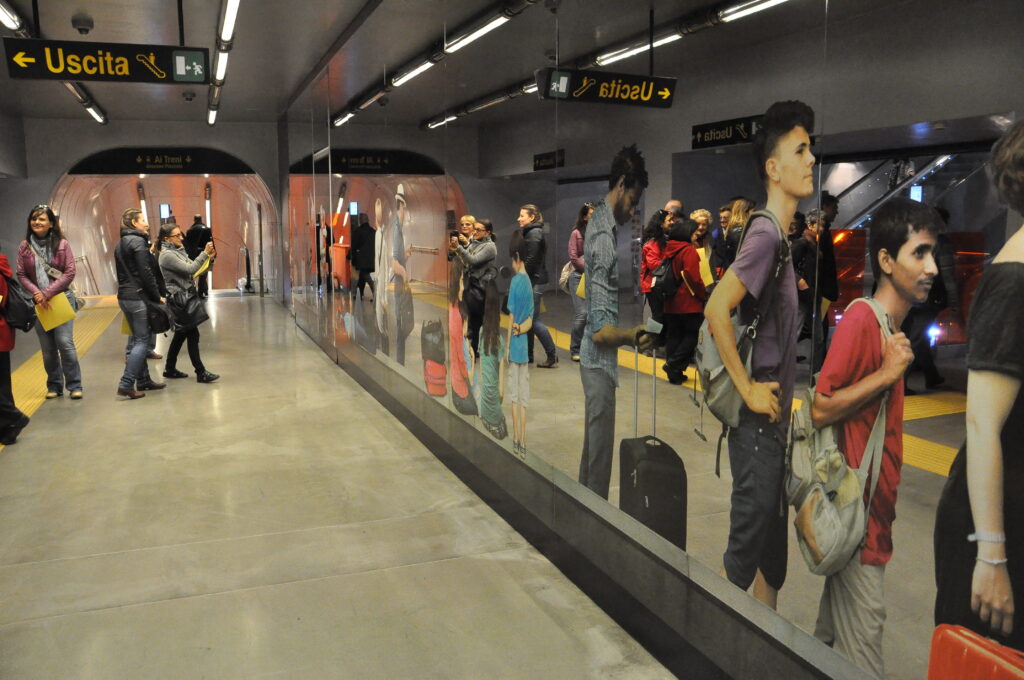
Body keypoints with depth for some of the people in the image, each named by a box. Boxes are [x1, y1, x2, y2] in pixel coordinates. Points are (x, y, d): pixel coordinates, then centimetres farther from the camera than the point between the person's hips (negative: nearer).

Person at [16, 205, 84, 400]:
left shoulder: (62, 244, -2)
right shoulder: (24, 246, 6)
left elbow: (70, 273, -6)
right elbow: (21, 275, 5)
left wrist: (48, 293, -13)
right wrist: (35, 293, -13)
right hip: (38, 302, 3)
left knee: (65, 342, -10)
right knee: (47, 347, 7)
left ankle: (74, 385, 0)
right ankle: (54, 385, 18)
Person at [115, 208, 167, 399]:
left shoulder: (121, 244, 16)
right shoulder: (138, 242, -12)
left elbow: (123, 272, 18)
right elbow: (146, 273, -16)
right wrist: (158, 296, -10)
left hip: (124, 296, 9)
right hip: (138, 297, -9)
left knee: (138, 338, 15)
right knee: (142, 340, -5)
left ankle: (143, 380, 19)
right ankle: (126, 384, -10)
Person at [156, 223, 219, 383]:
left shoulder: (178, 250, 13)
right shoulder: (167, 255, -15)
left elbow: (192, 267, 16)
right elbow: (190, 269, -22)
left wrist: (208, 257, 1)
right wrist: (204, 253, -20)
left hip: (185, 297, 10)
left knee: (181, 334, 15)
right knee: (193, 334, -8)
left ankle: (170, 369, 24)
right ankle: (201, 373, -5)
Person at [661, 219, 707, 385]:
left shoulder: (668, 249, 11)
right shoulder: (689, 250, -12)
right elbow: (693, 277, -18)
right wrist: (703, 295, -6)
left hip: (670, 302, 7)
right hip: (688, 302, -7)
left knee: (674, 335, 10)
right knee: (693, 333, 4)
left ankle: (675, 373, 12)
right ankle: (674, 365, -8)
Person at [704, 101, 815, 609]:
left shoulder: (781, 236, 13)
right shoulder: (765, 233, -16)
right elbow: (716, 309, -29)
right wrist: (747, 390, -21)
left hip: (774, 424, 9)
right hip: (757, 426, -9)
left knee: (773, 556, 18)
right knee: (744, 552, 1)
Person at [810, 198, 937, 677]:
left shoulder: (893, 326, 11)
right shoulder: (861, 319, -17)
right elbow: (820, 410, -20)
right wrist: (888, 373, -21)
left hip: (874, 509, 9)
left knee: (839, 618, 18)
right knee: (863, 634, 0)